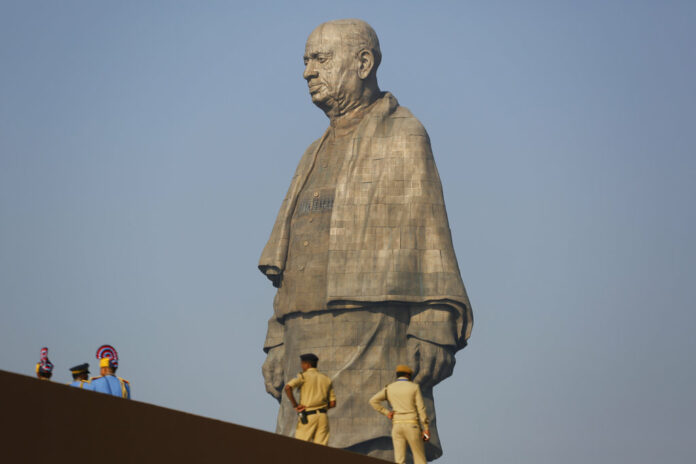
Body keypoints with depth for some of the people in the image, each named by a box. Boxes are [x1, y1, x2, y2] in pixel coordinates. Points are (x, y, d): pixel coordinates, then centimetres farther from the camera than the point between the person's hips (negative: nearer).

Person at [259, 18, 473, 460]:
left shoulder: (402, 135, 5)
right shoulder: (318, 155, 27)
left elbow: (428, 233, -5)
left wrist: (433, 331, -15)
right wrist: (278, 342, 15)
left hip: (372, 329, -7)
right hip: (310, 339, 7)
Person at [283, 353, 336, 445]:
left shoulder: (304, 376, 0)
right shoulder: (326, 379, 14)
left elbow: (288, 387, -16)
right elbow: (333, 403, 12)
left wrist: (295, 405, -9)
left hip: (307, 416, -4)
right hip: (323, 416, 4)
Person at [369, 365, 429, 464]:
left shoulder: (389, 388, 5)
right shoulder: (414, 387, -2)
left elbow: (373, 401, -8)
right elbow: (421, 409, -7)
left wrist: (386, 413, -3)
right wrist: (426, 429, -6)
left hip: (397, 426, 2)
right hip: (412, 426, -2)